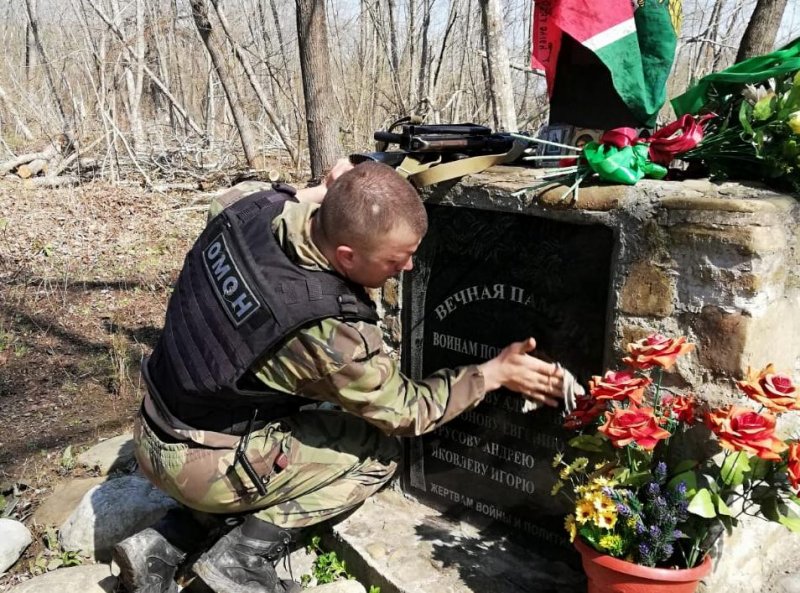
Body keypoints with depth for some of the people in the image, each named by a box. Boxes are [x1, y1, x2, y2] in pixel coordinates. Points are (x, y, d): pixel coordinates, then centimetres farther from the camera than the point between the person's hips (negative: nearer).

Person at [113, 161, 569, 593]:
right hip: (202, 468, -7)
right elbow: (403, 412, -12)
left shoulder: (250, 209, -13)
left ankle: (164, 545, 19)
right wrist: (495, 373, -4)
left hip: (153, 435, 7)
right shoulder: (328, 329, -30)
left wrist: (318, 194, 9)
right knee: (379, 450, 0)